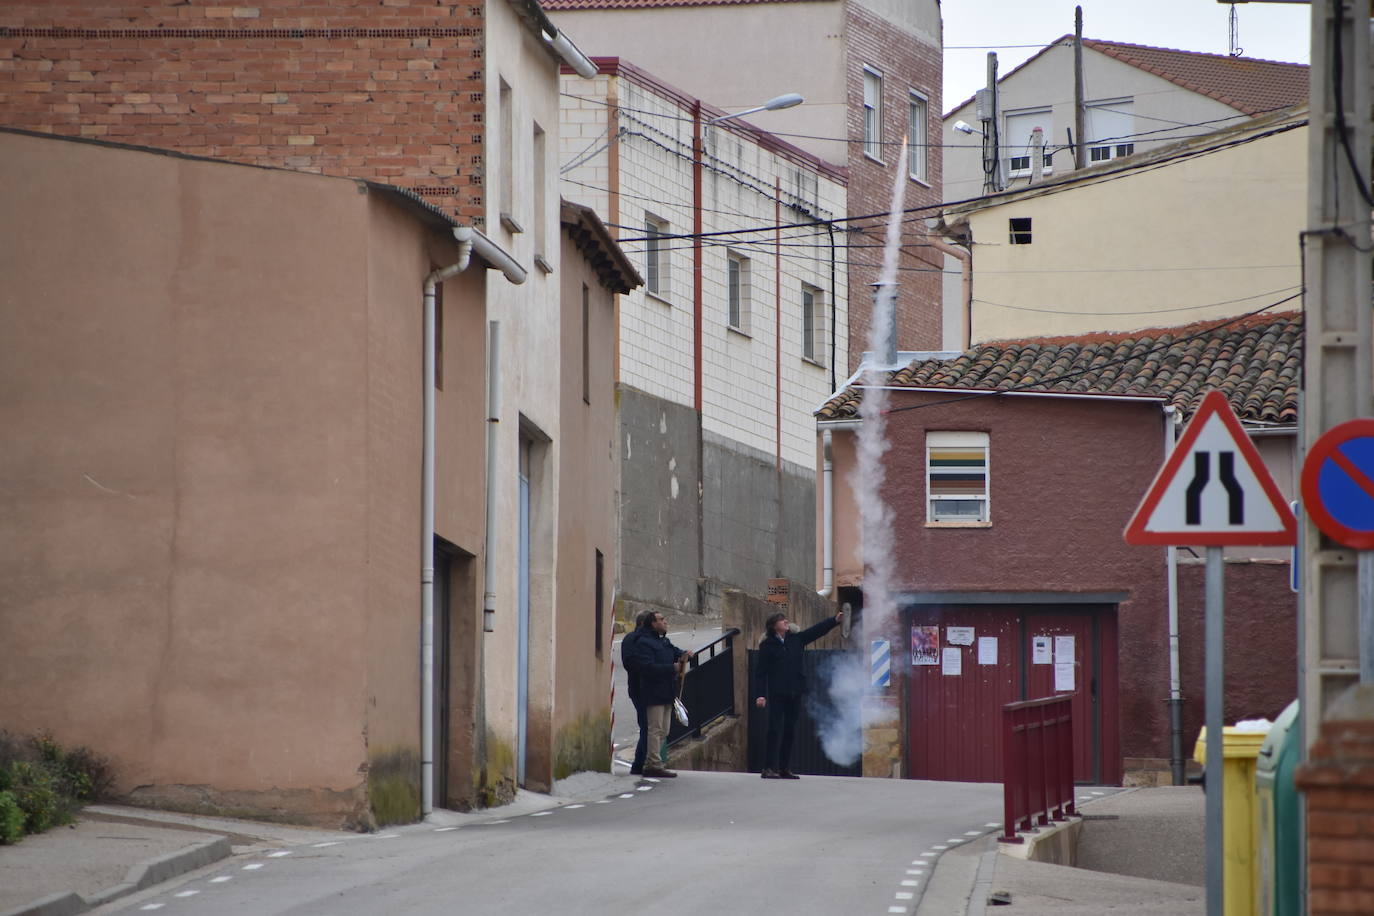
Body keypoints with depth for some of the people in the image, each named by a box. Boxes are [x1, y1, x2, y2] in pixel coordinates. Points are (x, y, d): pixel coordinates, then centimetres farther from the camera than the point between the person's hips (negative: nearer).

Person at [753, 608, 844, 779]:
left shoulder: (796, 639, 12)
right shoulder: (767, 646, -1)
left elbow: (817, 630, 12)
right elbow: (760, 672, -4)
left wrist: (835, 620, 0)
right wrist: (760, 695, -11)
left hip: (794, 693, 5)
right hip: (776, 694, -5)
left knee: (790, 731, 6)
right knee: (775, 730, -10)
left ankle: (785, 769, 11)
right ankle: (769, 768, -11)